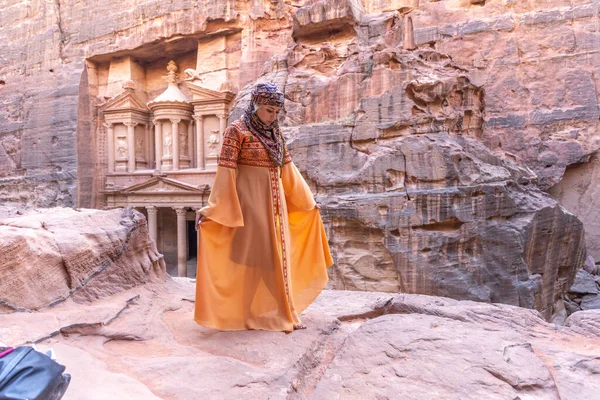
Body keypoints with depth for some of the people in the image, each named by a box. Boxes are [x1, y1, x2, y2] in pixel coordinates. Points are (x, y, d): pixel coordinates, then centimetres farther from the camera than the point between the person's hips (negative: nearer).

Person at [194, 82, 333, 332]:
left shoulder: (275, 133, 10)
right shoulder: (236, 130, -8)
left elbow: (287, 168, 16)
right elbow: (225, 170, -14)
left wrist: (307, 199, 20)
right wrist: (212, 210, -20)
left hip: (274, 201, 7)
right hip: (250, 200, -7)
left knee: (277, 254, 12)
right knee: (254, 254, 0)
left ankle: (278, 313, 27)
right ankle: (253, 316, 16)